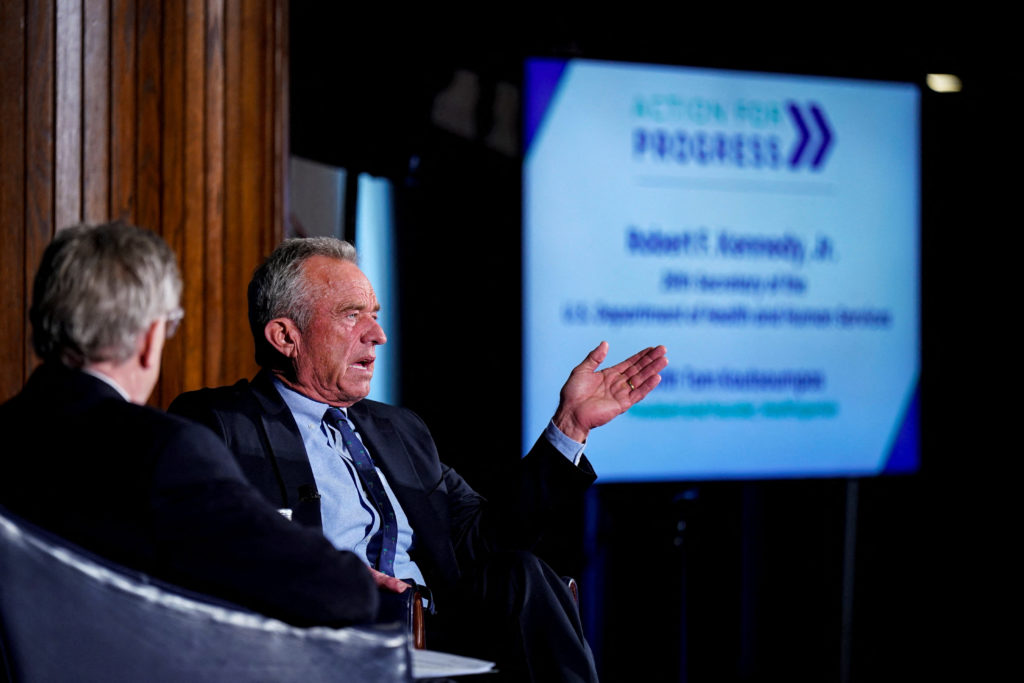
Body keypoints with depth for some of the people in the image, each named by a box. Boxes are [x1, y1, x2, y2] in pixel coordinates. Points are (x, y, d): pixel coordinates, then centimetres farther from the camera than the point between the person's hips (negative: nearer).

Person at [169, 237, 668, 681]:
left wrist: (571, 423, 18)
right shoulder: (214, 424, 7)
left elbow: (484, 543, 19)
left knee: (518, 574, -24)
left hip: (439, 630, 6)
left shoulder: (400, 430, 29)